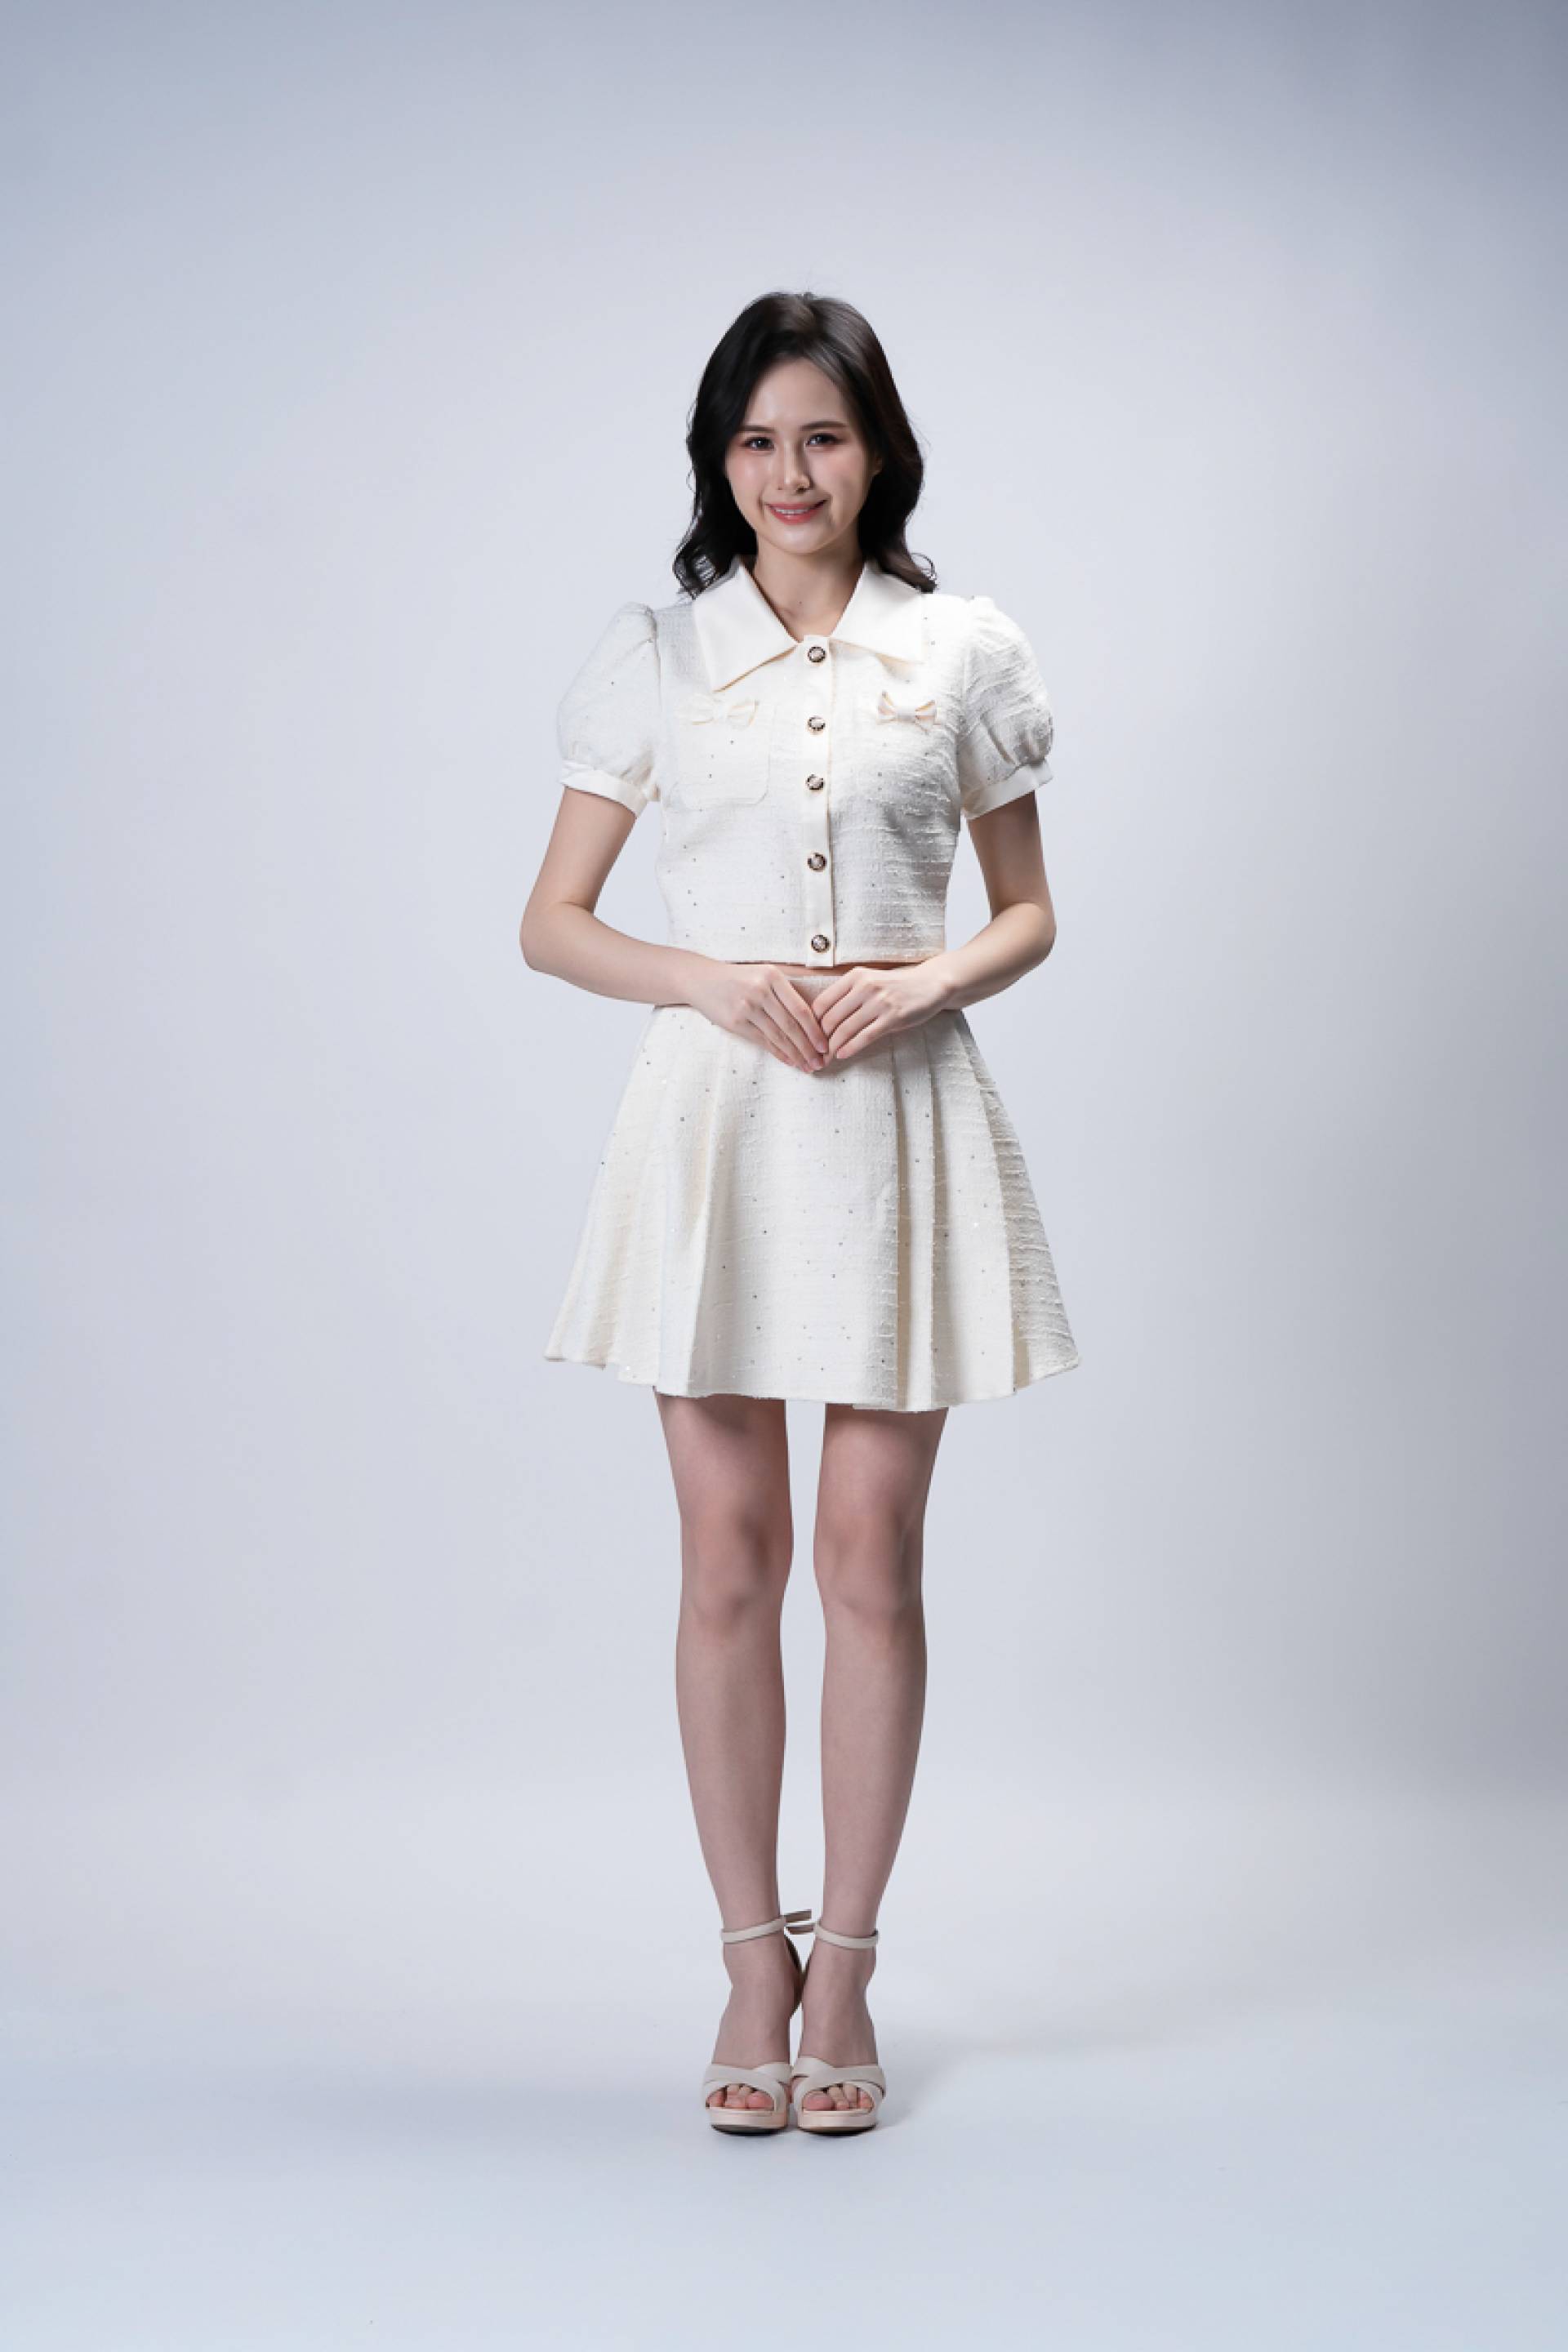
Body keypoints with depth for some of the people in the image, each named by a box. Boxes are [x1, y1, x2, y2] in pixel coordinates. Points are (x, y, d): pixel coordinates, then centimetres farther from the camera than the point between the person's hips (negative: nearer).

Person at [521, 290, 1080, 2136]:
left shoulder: (965, 654, 5)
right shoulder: (650, 661, 5)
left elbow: (1030, 910, 11)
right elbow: (551, 922, 6)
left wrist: (926, 982, -9)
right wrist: (719, 982, -10)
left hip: (901, 1121, 0)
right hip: (715, 1117, 0)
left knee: (872, 1557, 2)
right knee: (729, 1559, 3)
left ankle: (844, 1968, 14)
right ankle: (753, 1963, 15)